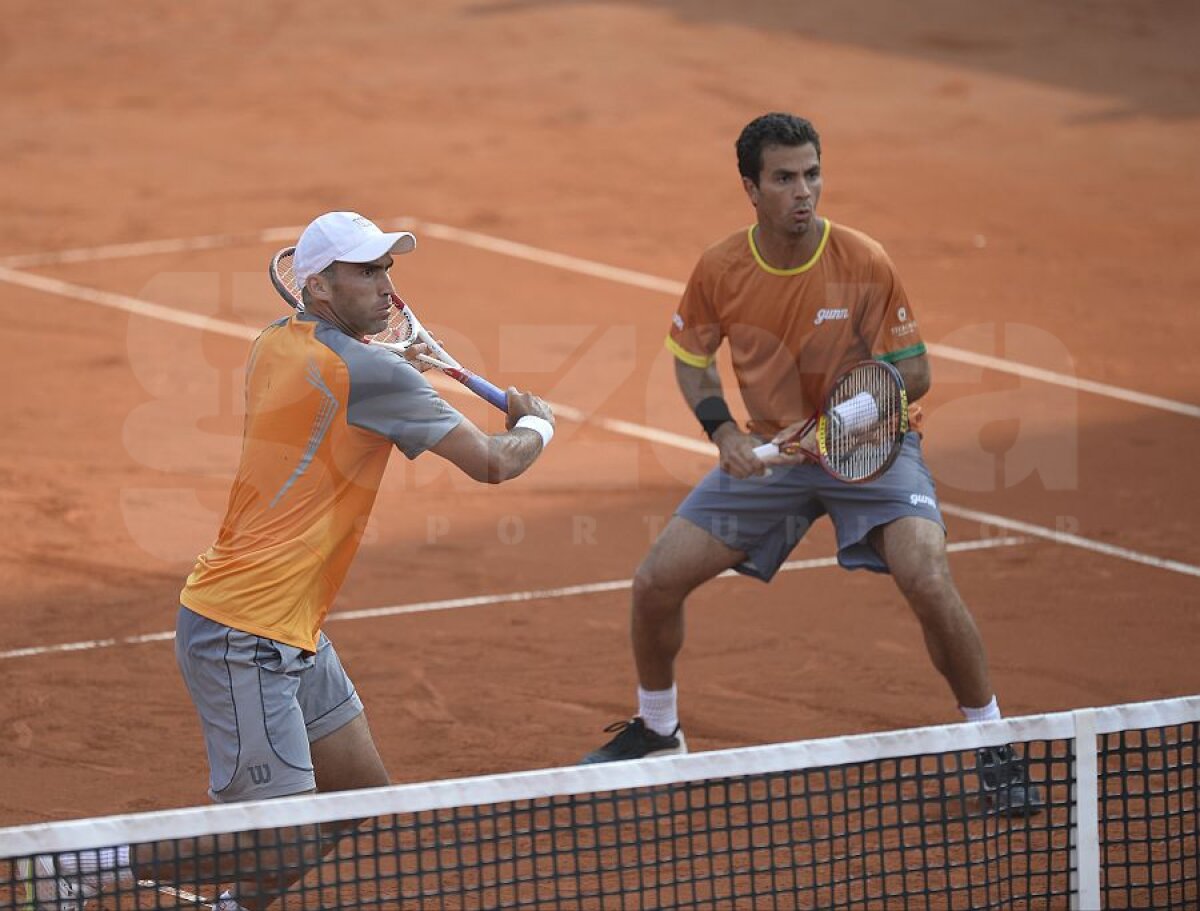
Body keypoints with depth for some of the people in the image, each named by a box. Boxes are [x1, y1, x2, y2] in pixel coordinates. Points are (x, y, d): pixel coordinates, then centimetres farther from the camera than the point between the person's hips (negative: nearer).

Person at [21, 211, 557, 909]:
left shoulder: (277, 346, 9)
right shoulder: (371, 374, -17)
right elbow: (494, 463, -11)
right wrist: (537, 424, 10)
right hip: (242, 638, -10)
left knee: (362, 796, 15)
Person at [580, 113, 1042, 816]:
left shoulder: (865, 264, -20)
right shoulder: (721, 270, -11)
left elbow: (913, 373, -14)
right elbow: (692, 357, 7)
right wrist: (724, 432, -9)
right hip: (770, 452, 4)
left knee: (931, 585, -26)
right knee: (656, 583, -2)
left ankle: (993, 747, -7)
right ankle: (656, 732, 26)